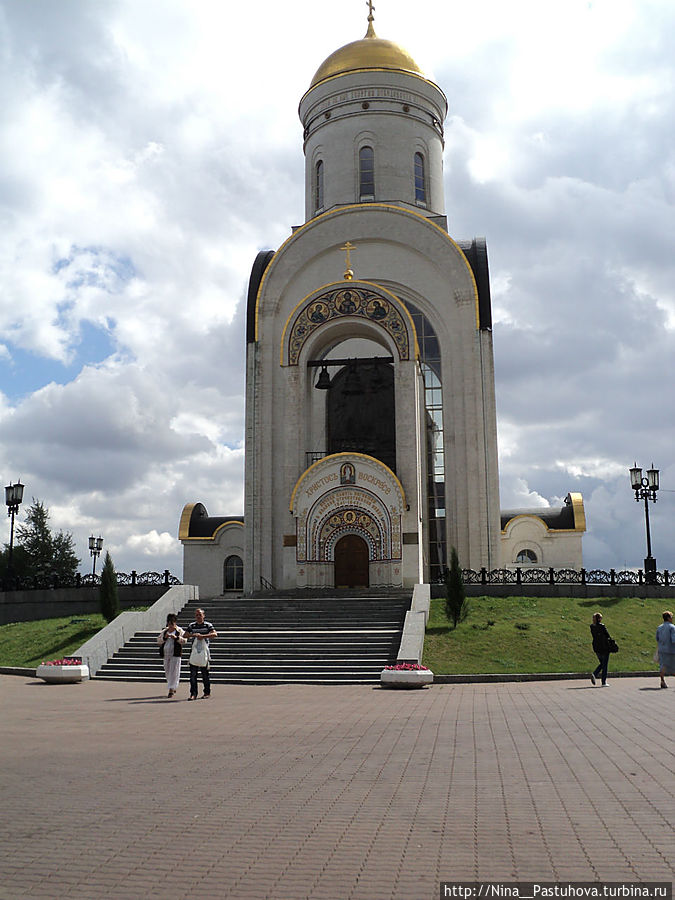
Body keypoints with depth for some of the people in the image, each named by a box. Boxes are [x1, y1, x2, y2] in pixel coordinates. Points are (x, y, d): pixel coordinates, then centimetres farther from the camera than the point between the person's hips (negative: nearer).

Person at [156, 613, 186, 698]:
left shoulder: (180, 631, 0)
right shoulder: (164, 631, 12)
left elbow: (184, 640, -8)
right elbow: (158, 640, 9)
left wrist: (176, 637, -22)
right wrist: (164, 638, -10)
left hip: (175, 655, -5)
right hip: (166, 655, 5)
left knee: (173, 672, -8)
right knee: (167, 671, 10)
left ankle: (171, 689, -6)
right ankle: (174, 688, 26)